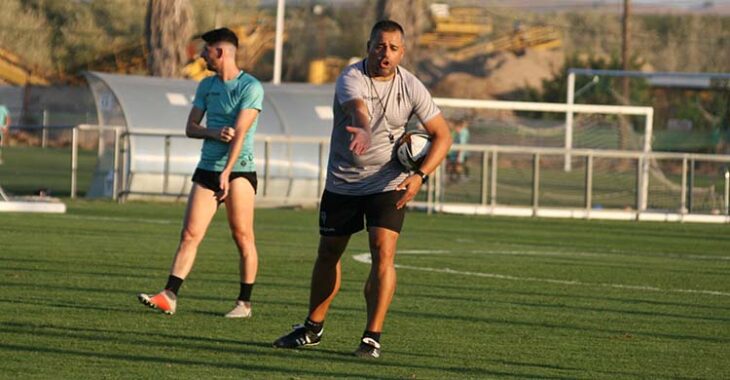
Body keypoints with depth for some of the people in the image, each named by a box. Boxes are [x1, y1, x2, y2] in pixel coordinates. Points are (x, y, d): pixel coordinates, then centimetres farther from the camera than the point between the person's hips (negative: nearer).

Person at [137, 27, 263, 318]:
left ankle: (245, 303, 7)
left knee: (243, 237, -2)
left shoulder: (250, 87, -8)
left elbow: (239, 133, -17)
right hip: (207, 169, 5)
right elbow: (190, 127, 10)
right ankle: (169, 297, -9)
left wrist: (226, 173, -25)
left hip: (239, 170, -5)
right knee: (190, 234, -4)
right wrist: (214, 133, -12)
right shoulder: (206, 86, 13)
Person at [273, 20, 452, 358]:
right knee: (328, 254, 12)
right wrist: (364, 131, -65)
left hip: (388, 184, 0)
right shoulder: (351, 78, -18)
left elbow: (442, 134, -2)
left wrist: (420, 175, -18)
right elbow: (357, 107, -41)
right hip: (342, 184, 0)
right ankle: (313, 328, 31)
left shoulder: (411, 87, -8)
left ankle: (372, 337, -11)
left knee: (383, 254, -16)